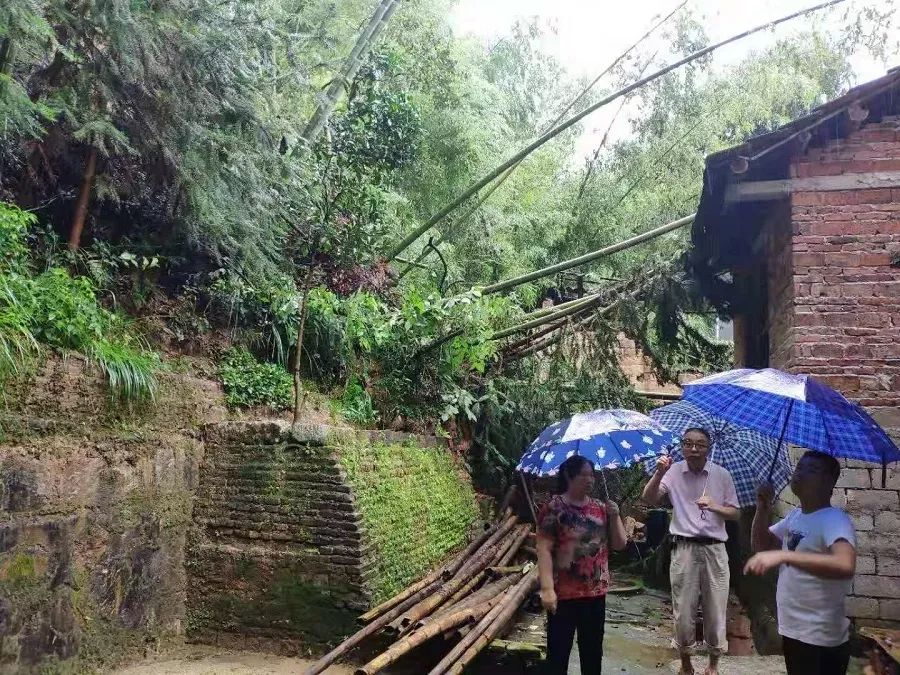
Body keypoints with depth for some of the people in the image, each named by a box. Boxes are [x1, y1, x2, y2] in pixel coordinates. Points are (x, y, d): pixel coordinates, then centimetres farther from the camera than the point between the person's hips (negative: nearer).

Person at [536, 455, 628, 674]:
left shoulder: (601, 508, 7)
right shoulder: (554, 508, -9)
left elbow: (620, 544, 10)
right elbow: (544, 549, -13)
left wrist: (615, 516, -5)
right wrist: (547, 588, -19)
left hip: (596, 592, 5)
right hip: (564, 593, -5)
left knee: (593, 650, 16)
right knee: (559, 650, 2)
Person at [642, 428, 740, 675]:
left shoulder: (722, 475, 2)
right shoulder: (673, 472, -2)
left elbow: (735, 513, 6)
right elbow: (649, 499, -15)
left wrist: (714, 506, -14)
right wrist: (659, 473, -31)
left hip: (714, 549, 1)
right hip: (684, 549, -1)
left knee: (716, 609, 8)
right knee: (683, 610, 6)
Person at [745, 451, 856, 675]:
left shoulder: (835, 519, -20)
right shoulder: (794, 515, 8)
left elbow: (845, 566, -38)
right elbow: (761, 545, 13)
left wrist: (783, 555, -44)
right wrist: (762, 510, -3)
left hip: (820, 639, -8)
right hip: (792, 630, 8)